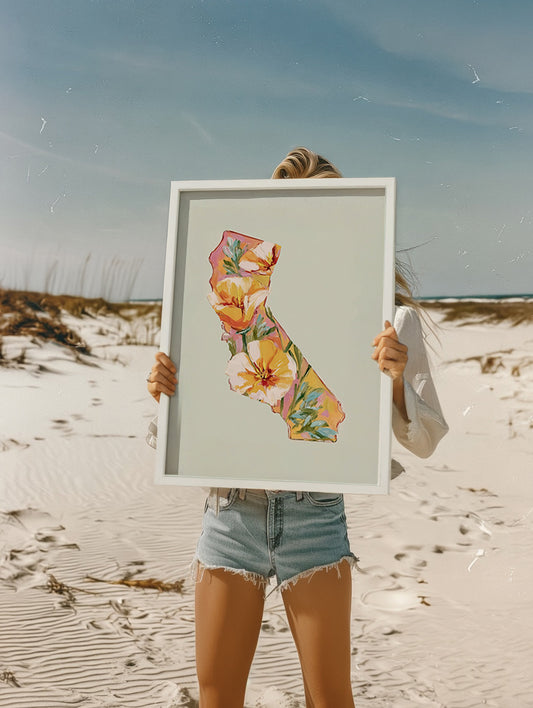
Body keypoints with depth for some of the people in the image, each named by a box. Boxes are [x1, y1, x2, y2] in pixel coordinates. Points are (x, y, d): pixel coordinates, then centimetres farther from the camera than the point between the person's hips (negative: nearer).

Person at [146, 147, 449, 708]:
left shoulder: (386, 313, -1)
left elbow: (423, 440, -1)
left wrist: (398, 379, -20)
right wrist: (167, 389, -7)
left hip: (314, 515, -2)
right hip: (231, 511, 2)